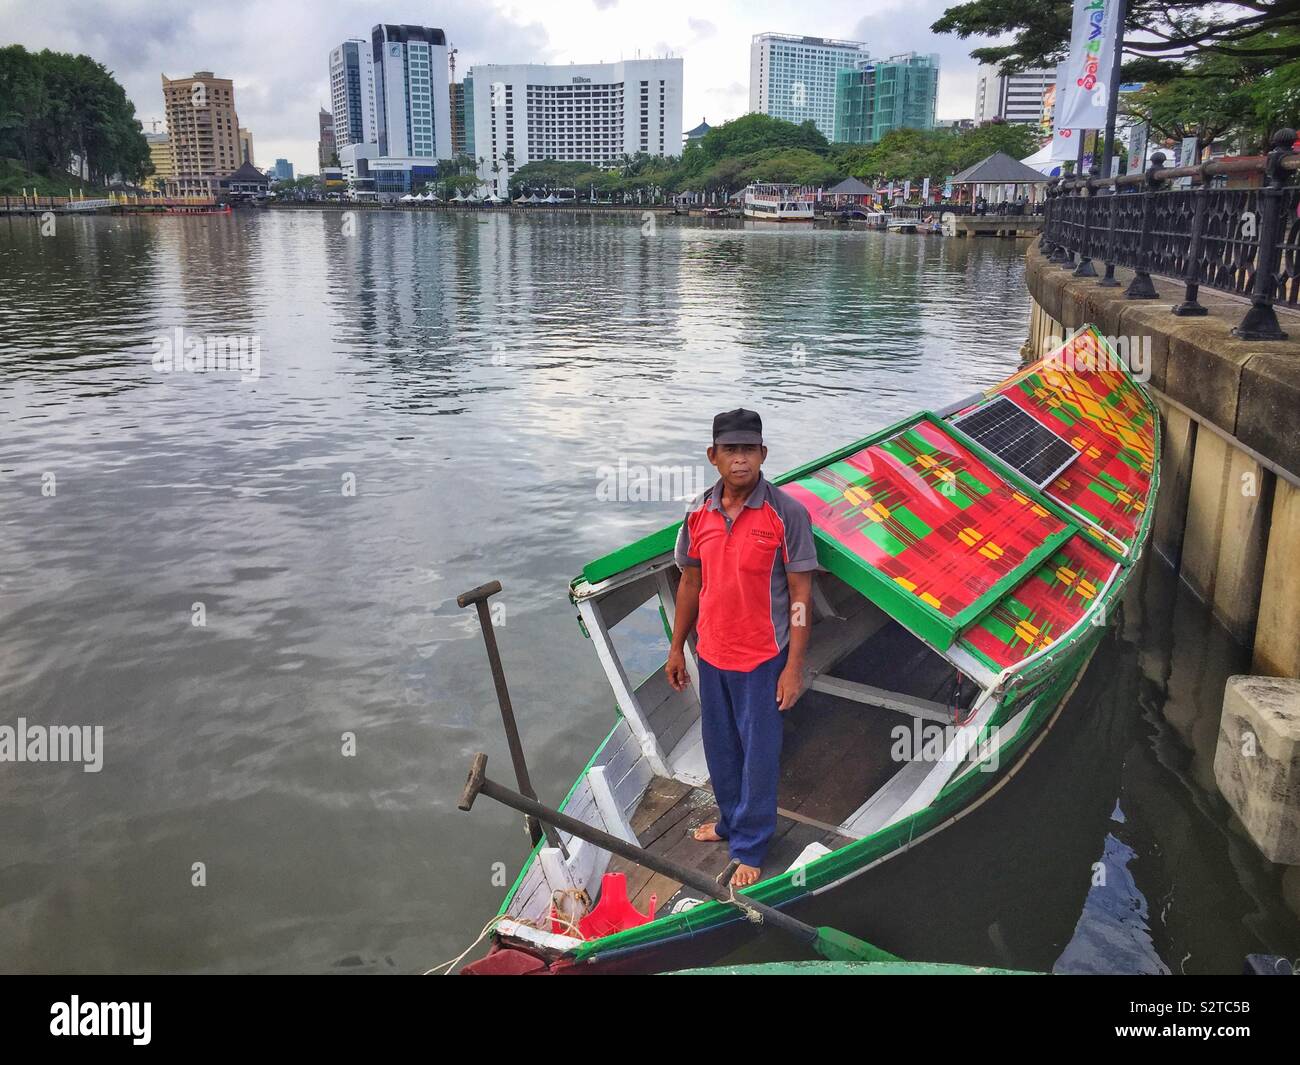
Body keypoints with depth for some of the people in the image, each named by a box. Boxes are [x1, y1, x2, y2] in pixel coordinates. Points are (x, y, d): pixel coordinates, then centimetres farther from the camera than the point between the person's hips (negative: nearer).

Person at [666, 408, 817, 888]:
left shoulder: (786, 513, -15)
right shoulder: (699, 512, -1)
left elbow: (800, 594, -13)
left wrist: (794, 667, -14)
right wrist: (677, 648, 12)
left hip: (762, 658, -5)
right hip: (711, 654, 5)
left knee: (758, 754, 7)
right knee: (720, 748, 21)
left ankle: (750, 848, 24)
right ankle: (730, 820, 43)